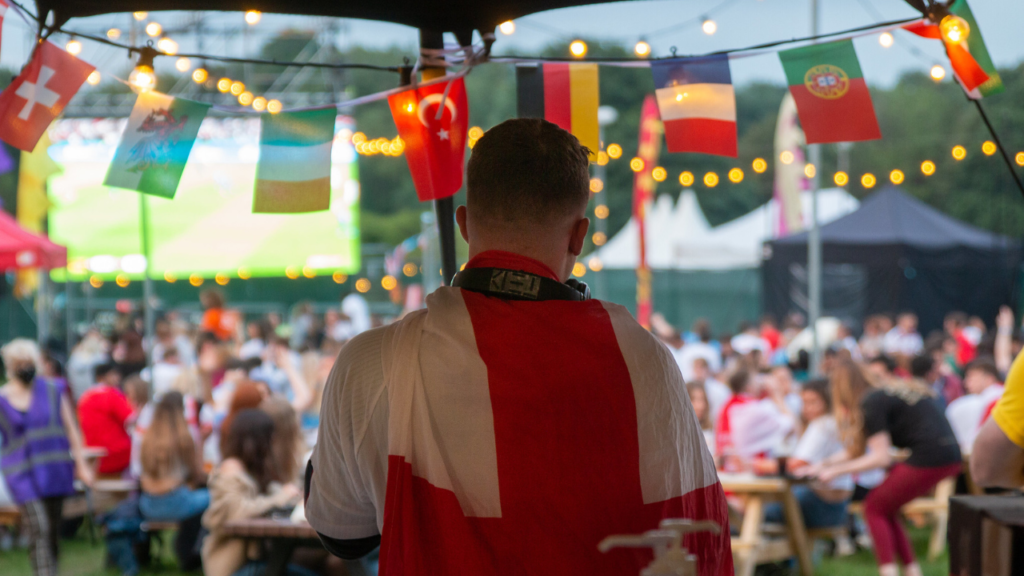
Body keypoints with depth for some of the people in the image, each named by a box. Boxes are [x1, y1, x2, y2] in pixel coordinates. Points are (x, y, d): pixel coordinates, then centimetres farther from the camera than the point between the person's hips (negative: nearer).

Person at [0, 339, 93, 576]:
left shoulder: (53, 391, 6)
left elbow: (71, 429, 10)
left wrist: (81, 464, 7)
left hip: (55, 471, 3)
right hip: (22, 474, -3)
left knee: (53, 530, 9)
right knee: (38, 530, -16)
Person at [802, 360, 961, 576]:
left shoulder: (871, 403, -6)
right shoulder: (885, 393, 21)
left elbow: (881, 458, -9)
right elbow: (856, 451, 25)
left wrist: (837, 470, -2)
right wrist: (823, 465, 27)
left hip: (929, 459, -8)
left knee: (875, 508, 6)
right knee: (885, 509, 17)